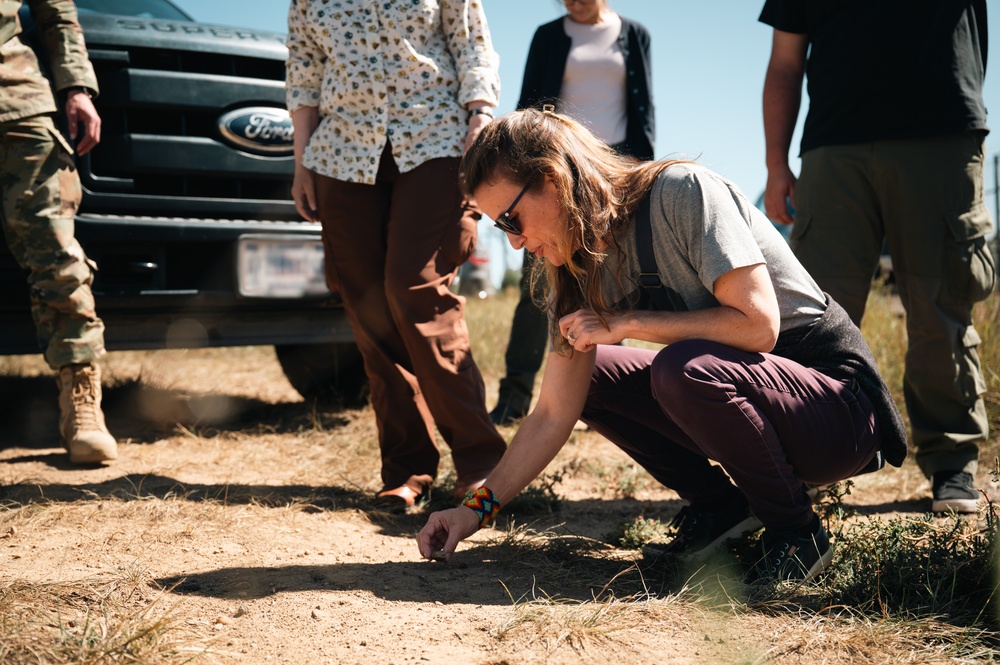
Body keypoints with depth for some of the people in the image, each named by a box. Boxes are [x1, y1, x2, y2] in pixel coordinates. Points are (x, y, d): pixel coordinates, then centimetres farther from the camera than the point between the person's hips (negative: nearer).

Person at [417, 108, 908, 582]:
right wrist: (478, 507, -9)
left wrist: (628, 323, -21)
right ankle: (721, 506, 8)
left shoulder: (682, 192, -20)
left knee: (682, 367, -34)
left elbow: (758, 324, -28)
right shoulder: (580, 273, 1)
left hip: (839, 405, -7)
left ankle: (796, 532, -11)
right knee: (578, 373, 3)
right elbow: (553, 414, -1)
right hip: (735, 395, 8)